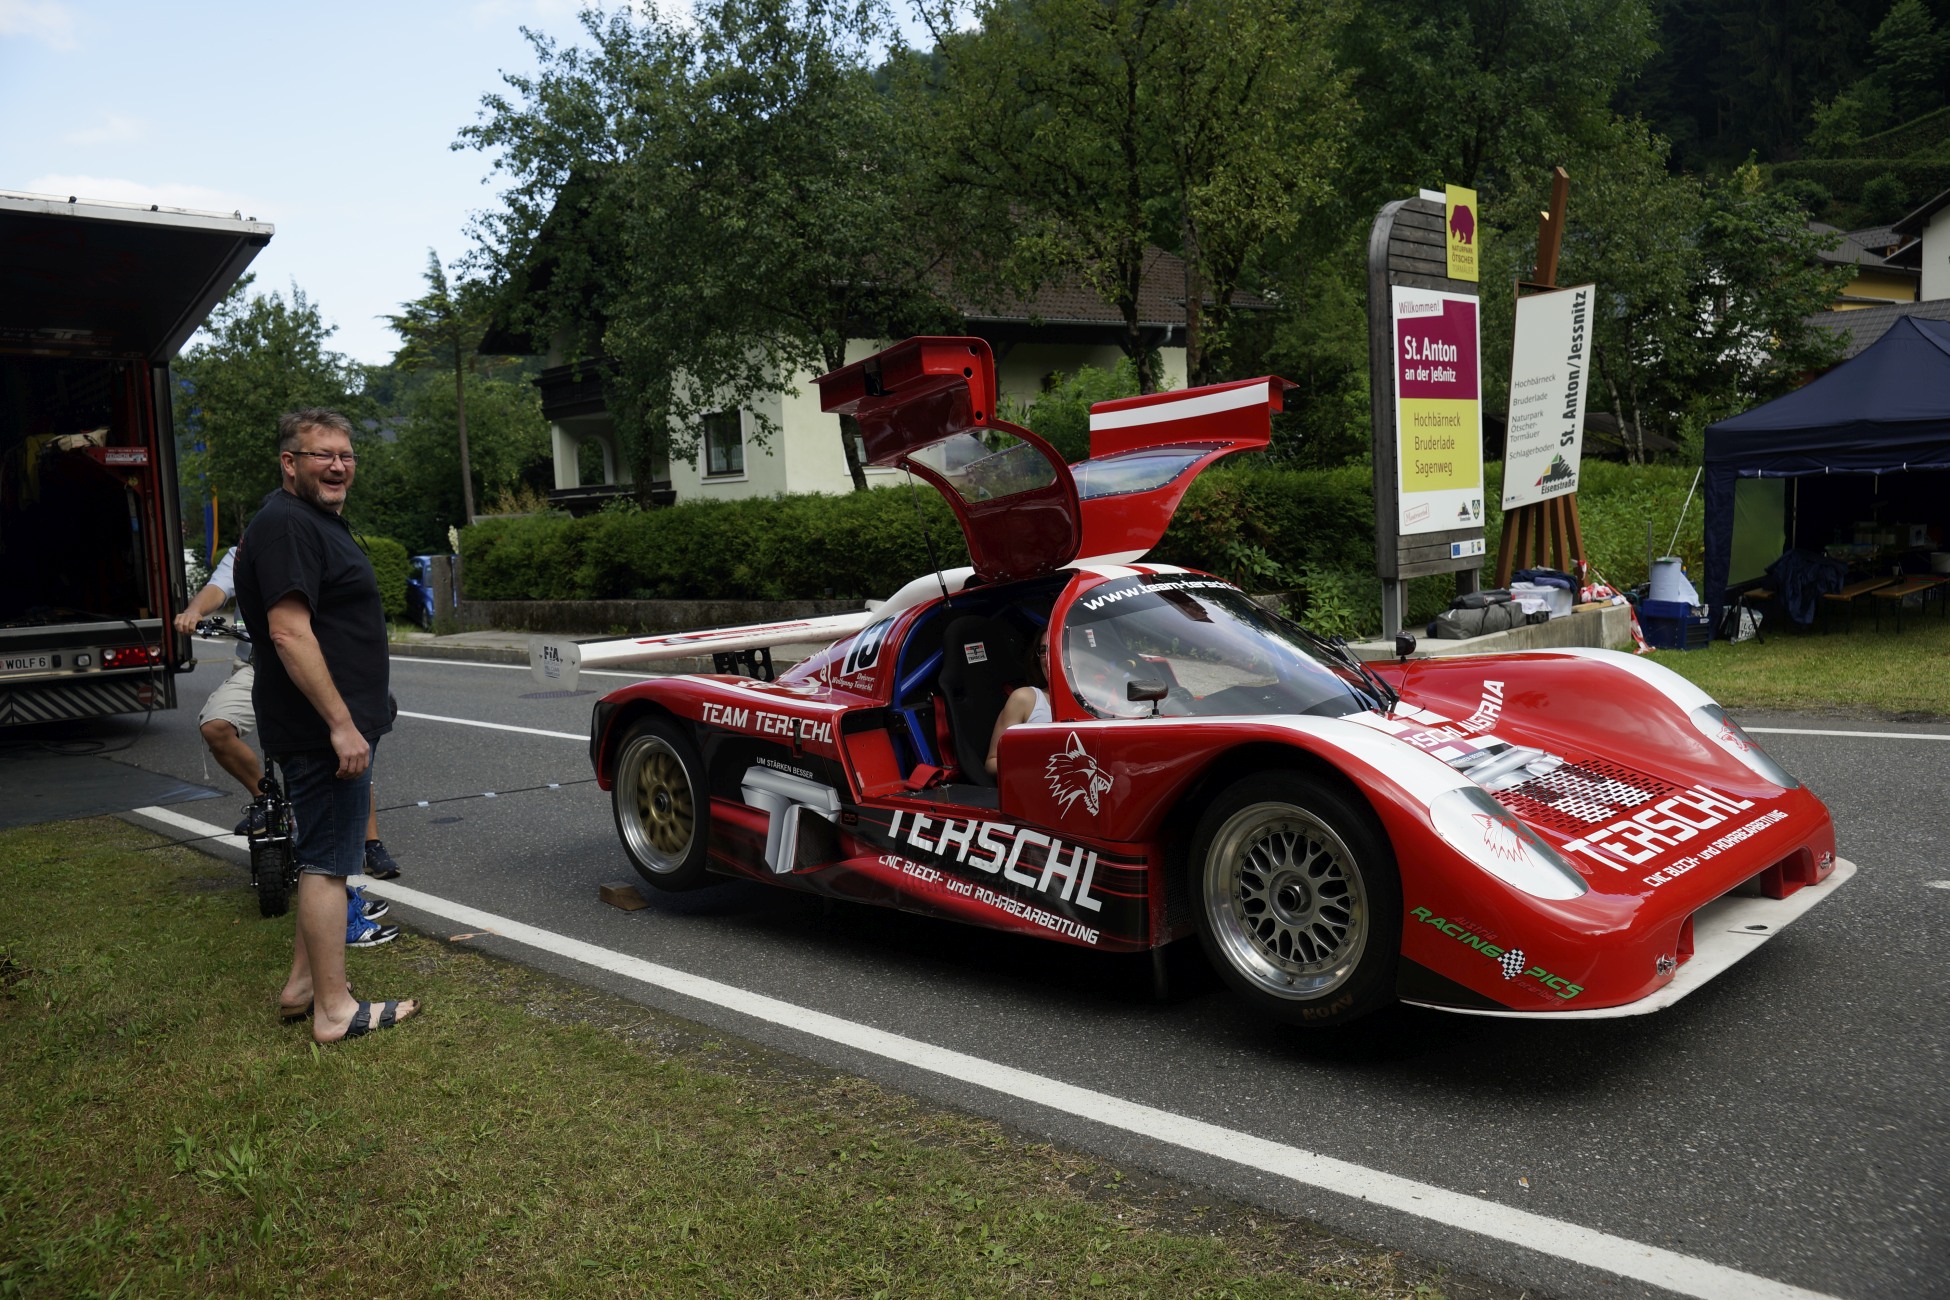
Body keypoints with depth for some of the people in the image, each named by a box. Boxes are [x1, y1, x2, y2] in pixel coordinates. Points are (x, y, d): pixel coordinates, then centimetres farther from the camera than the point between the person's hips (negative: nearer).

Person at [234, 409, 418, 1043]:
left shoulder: (320, 522, 19)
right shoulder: (286, 524, -15)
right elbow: (289, 632, -24)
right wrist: (341, 724, -26)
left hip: (336, 725, 11)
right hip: (325, 728, -11)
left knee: (324, 857, 18)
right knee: (329, 861, -6)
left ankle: (303, 979, 28)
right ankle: (334, 1009, 0)